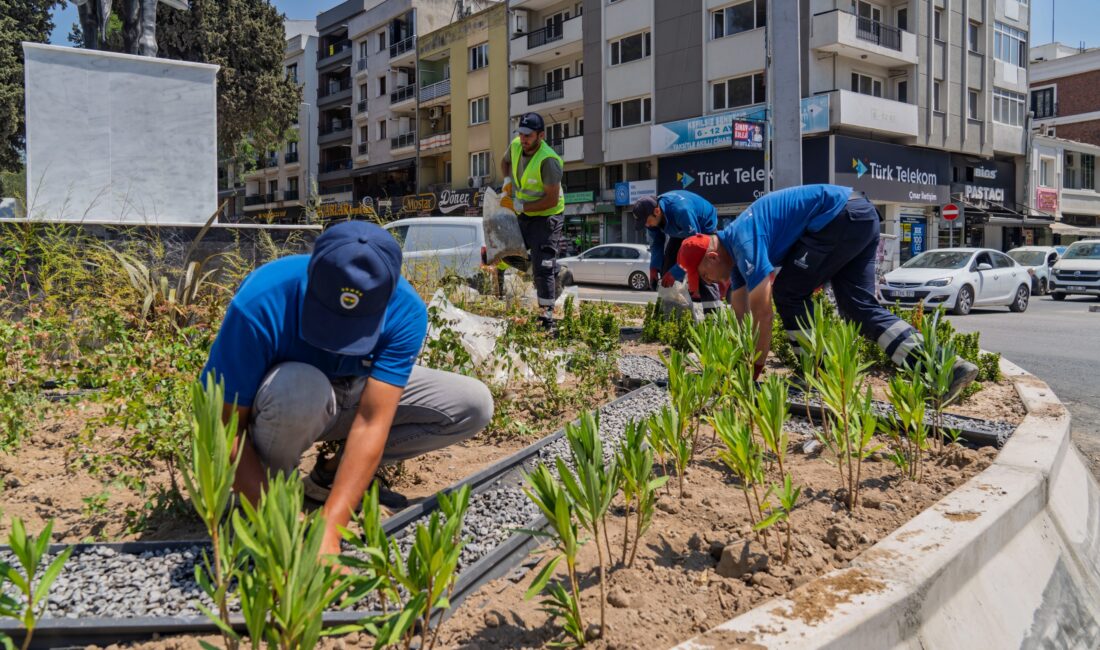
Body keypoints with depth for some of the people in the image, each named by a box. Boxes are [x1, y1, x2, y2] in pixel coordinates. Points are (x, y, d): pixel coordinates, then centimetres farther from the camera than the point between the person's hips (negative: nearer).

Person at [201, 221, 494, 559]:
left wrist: (329, 530, -40)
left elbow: (371, 424, -33)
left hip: (352, 395, 4)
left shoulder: (405, 311, -28)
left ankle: (333, 473, 0)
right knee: (299, 387, -40)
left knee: (474, 405, -12)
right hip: (273, 410, -3)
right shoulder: (259, 304, -35)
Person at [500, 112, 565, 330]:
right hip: (522, 214, 8)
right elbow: (505, 162, 21)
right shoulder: (515, 146, -4)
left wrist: (520, 206, -24)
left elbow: (552, 200, -27)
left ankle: (547, 313, -6)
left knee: (543, 265, -12)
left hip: (546, 216, -8)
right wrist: (507, 180, 1)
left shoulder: (548, 161, -27)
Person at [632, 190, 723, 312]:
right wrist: (654, 268, -20)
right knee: (667, 267, -2)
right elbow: (656, 242, -6)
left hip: (704, 229, -7)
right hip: (681, 231, 7)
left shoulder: (681, 210, -43)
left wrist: (676, 273, -36)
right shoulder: (652, 215, -21)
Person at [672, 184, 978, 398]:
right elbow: (739, 316, 21)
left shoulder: (742, 239, -15)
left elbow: (762, 311, -20)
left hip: (841, 216, -10)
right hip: (862, 217, 10)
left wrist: (754, 373, -14)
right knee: (859, 304, 4)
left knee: (788, 292, -6)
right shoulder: (735, 249, 15)